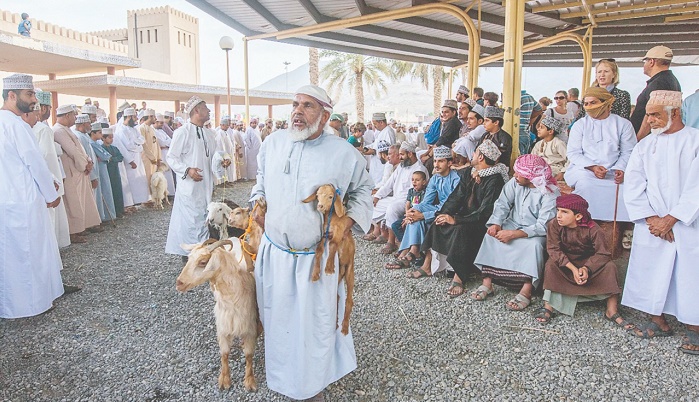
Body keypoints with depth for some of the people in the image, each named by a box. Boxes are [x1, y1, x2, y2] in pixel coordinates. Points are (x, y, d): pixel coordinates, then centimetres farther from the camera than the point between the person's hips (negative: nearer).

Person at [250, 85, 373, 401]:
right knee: (278, 318, 18)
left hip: (317, 257, -3)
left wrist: (348, 218, -10)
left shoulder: (343, 153, -10)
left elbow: (362, 189, 5)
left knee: (316, 322, 8)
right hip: (274, 252, 3)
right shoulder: (273, 143, 0)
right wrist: (258, 201, 4)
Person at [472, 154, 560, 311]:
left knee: (535, 244, -35)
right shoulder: (515, 183, -5)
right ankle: (487, 283, -20)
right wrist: (496, 224, -24)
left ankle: (526, 293, -31)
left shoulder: (550, 193, -21)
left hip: (536, 232, -5)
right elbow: (502, 204, -4)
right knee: (491, 235, -20)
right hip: (513, 224, 5)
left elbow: (543, 226, -26)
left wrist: (513, 234, -33)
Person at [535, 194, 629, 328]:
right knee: (551, 264, -30)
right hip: (564, 262, 0)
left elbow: (603, 254, -22)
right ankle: (548, 306, -26)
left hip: (589, 262, 0)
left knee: (609, 266, -23)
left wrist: (586, 268, -39)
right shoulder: (553, 225, -22)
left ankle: (612, 311, -15)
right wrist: (573, 269, -37)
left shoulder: (592, 229, -23)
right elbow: (554, 250, -26)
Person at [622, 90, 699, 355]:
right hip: (652, 224, 3)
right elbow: (633, 186, 1)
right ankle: (659, 322, 19)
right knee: (651, 271, 4)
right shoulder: (645, 145, 7)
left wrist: (670, 219, -13)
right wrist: (650, 218, -9)